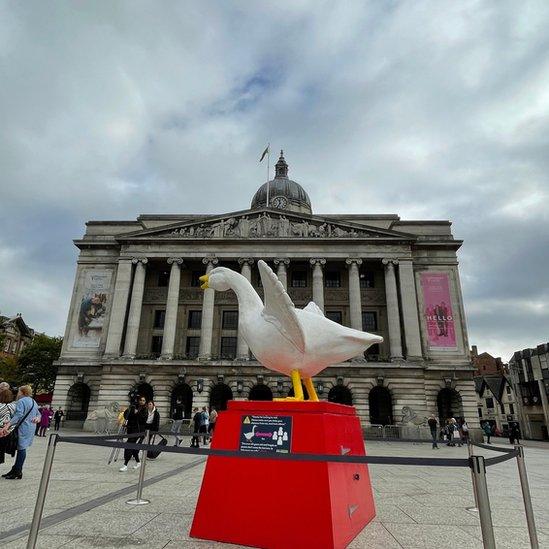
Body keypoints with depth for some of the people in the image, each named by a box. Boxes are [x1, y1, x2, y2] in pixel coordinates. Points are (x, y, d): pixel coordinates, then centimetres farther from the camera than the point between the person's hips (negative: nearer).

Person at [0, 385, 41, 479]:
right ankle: (15, 470, 20)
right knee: (21, 448, 13)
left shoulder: (21, 401, -11)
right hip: (31, 428, 9)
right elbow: (38, 414, 23)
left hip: (23, 428, -9)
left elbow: (18, 416, -23)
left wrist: (8, 425, -29)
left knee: (21, 448, -3)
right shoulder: (34, 402, 18)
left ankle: (18, 472, 2)